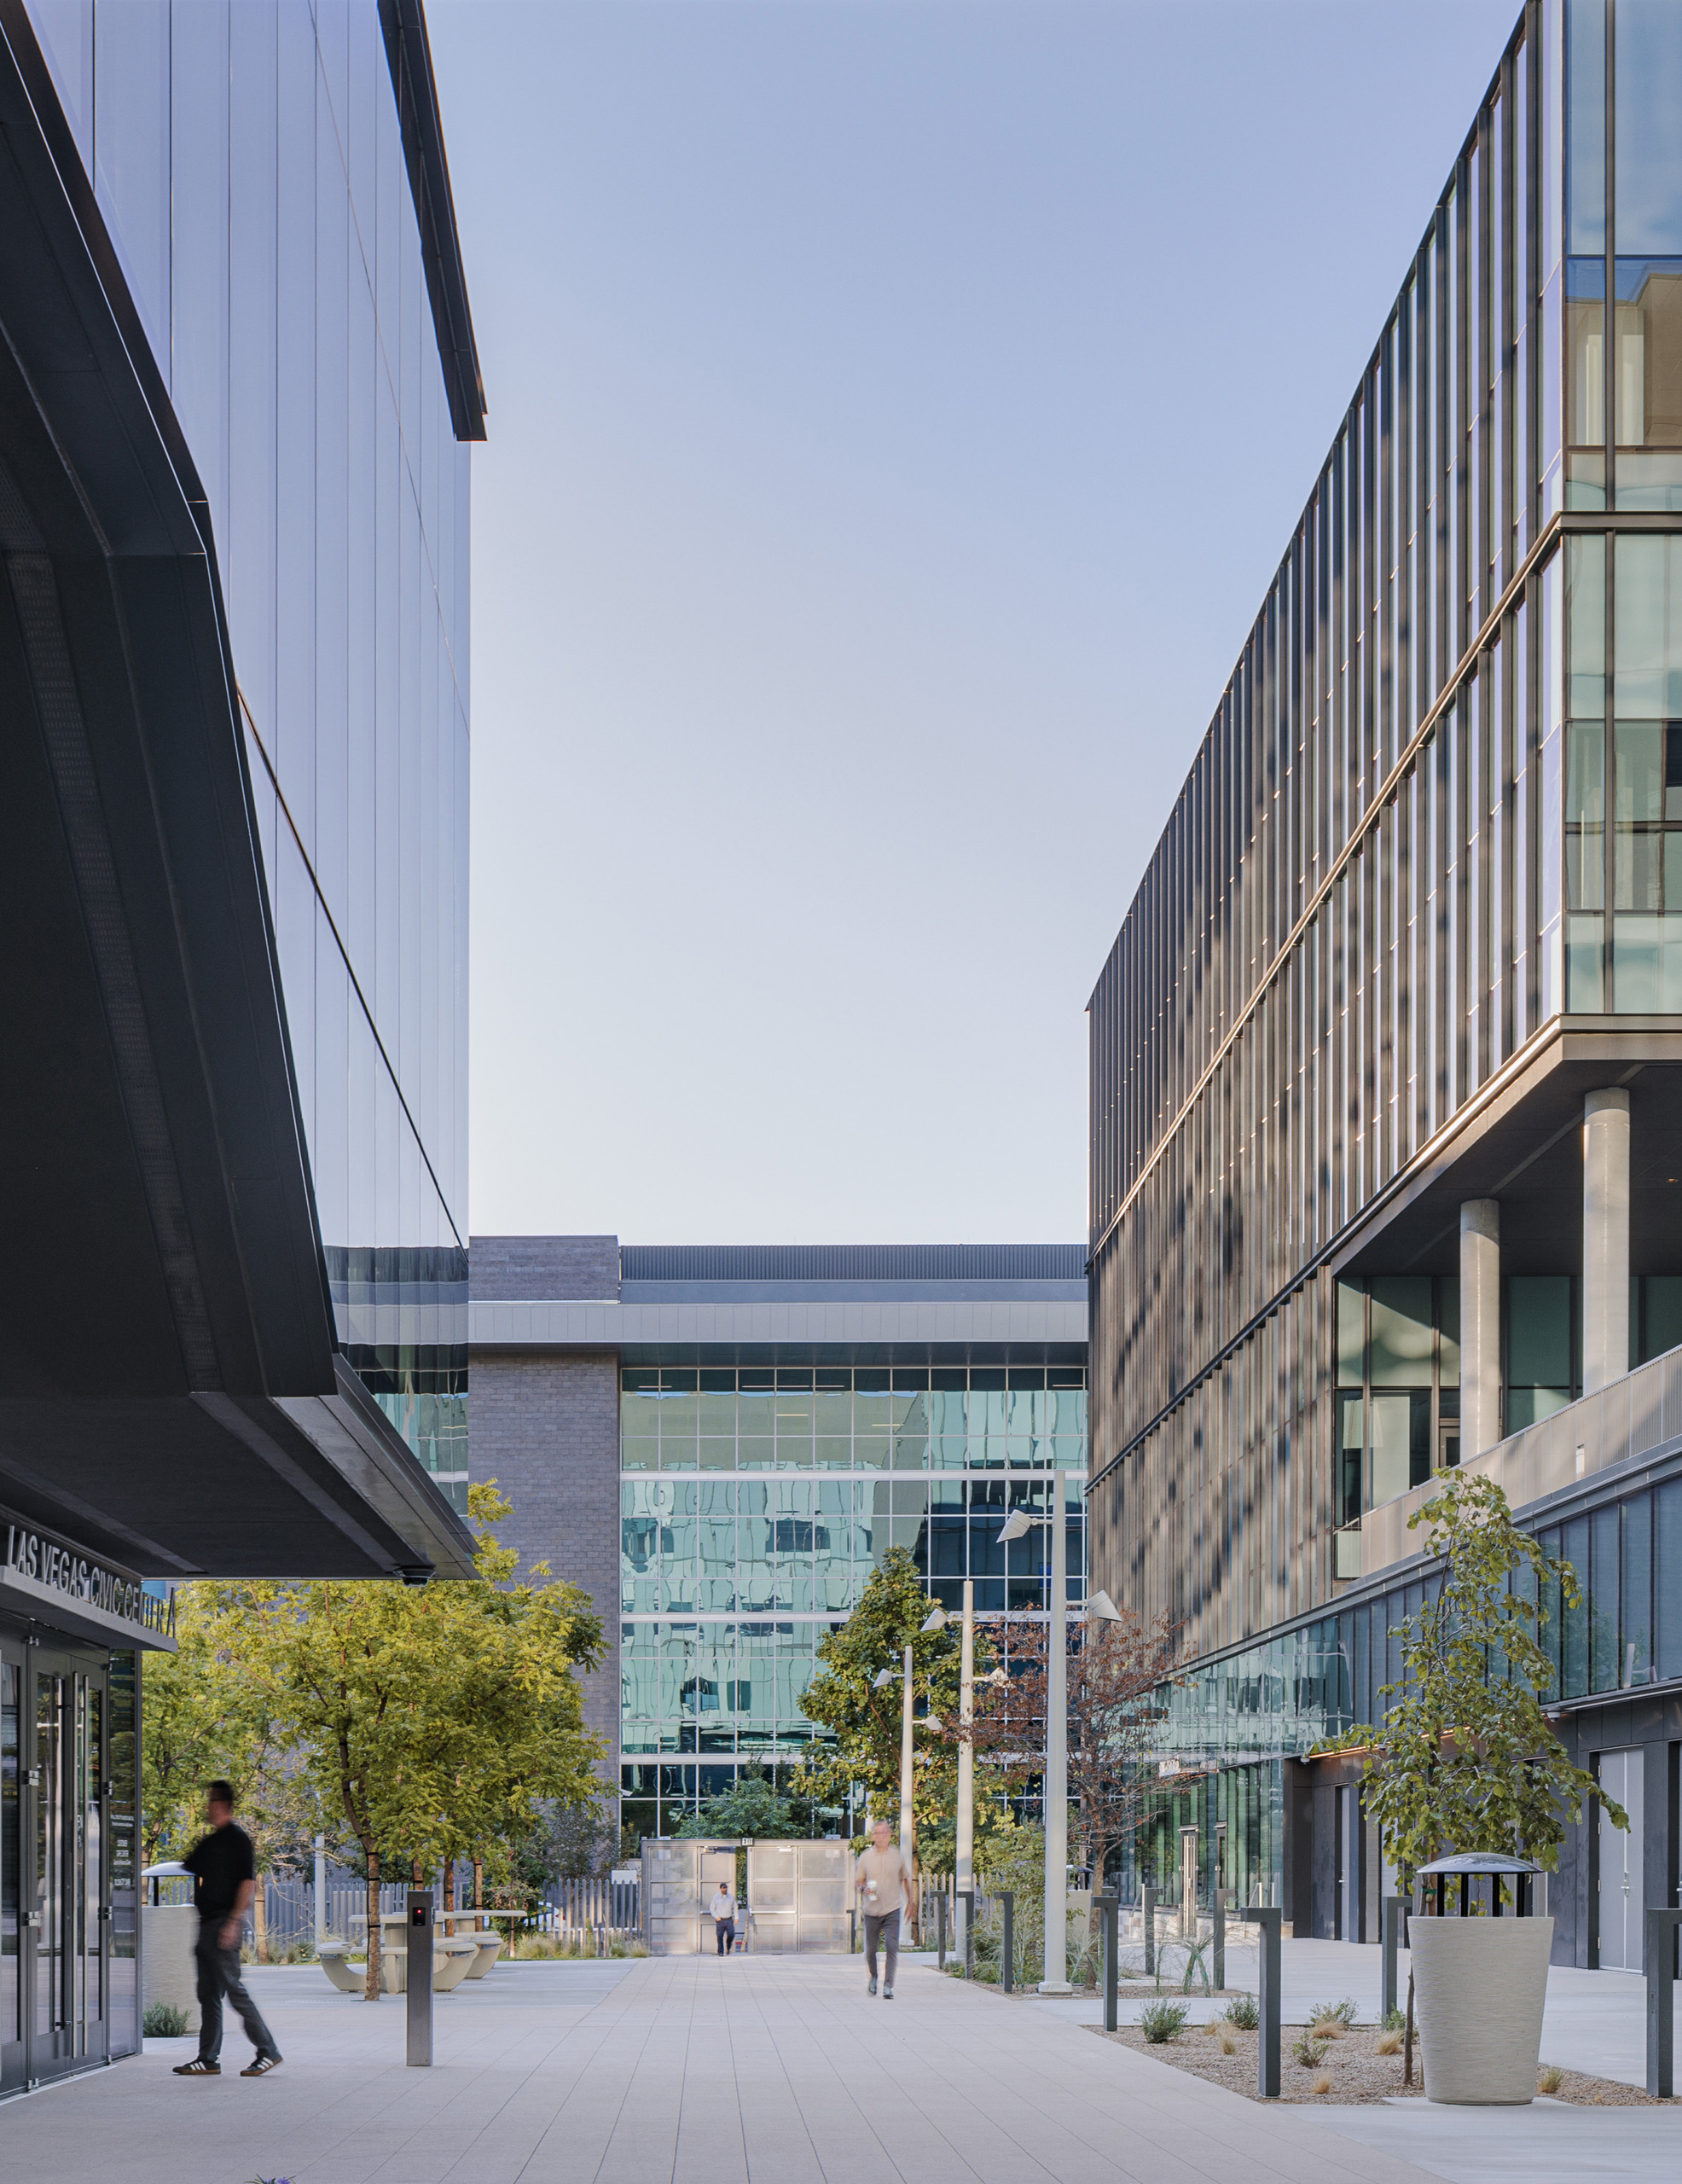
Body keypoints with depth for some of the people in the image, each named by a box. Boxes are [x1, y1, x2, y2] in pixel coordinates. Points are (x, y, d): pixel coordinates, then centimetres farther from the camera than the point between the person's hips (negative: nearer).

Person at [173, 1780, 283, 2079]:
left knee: (233, 1989, -11)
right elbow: (188, 1865, 28)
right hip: (207, 1924, 10)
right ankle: (209, 2059, 12)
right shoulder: (210, 1842, 18)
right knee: (208, 1993, 9)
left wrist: (233, 1922, -22)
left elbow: (248, 1882, -16)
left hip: (223, 1922, -10)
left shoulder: (237, 1839, -10)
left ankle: (267, 2050, -7)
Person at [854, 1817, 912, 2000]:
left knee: (892, 1947, -14)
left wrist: (909, 1902, 20)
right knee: (870, 1948, 9)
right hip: (872, 1910, 1)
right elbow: (859, 1880, 8)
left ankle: (888, 1986, -13)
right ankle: (873, 1977, 36)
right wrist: (864, 1888, -14)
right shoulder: (866, 1857, 1)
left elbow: (905, 1878, 17)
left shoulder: (897, 1856, 3)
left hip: (892, 1909, -1)